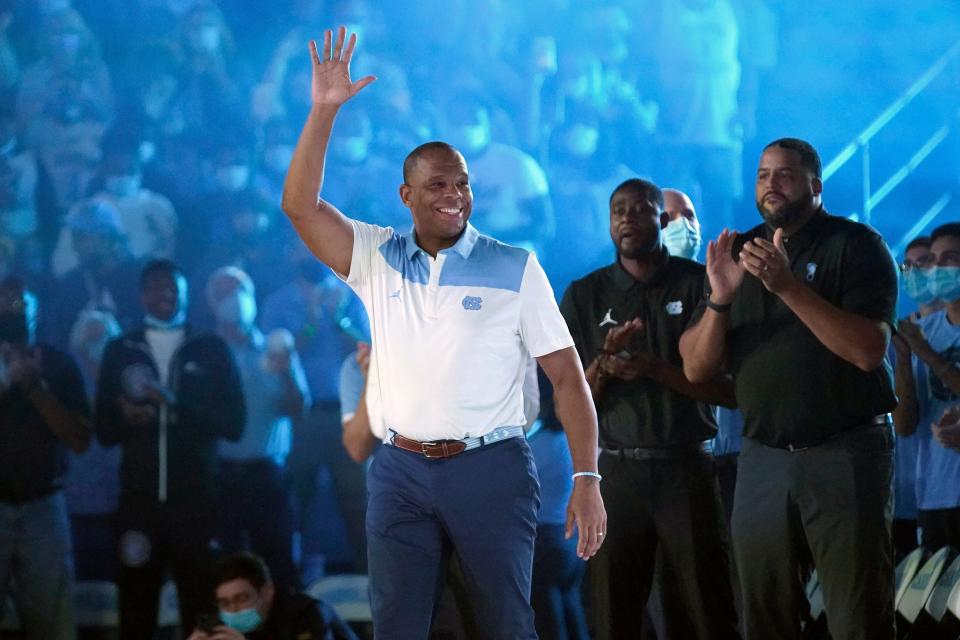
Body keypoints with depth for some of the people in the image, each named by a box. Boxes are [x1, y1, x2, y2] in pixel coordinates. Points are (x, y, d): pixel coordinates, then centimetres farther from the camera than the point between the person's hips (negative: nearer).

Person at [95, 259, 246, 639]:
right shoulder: (120, 351, 12)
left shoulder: (211, 349, 8)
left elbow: (234, 423, -1)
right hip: (139, 500, 1)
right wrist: (126, 417, -13)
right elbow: (105, 431, 9)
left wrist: (175, 403, -12)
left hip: (196, 500, -1)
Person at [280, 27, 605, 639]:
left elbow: (568, 376, -1)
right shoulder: (377, 258, 8)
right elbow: (301, 205, -4)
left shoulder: (515, 268, 1)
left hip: (491, 468, -2)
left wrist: (587, 479, -9)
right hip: (401, 471, 2)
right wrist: (324, 110, -12)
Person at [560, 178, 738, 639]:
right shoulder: (584, 296, 7)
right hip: (616, 473, 2)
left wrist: (654, 369, -16)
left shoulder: (698, 285, 0)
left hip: (686, 468, -2)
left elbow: (732, 389, -4)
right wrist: (604, 361, -15)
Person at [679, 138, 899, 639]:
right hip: (763, 457, 5)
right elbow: (697, 368, 6)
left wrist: (788, 285, -25)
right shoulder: (737, 254, 11)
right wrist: (720, 298, -13)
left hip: (845, 452, -4)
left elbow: (868, 351, -17)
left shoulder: (856, 245, -3)